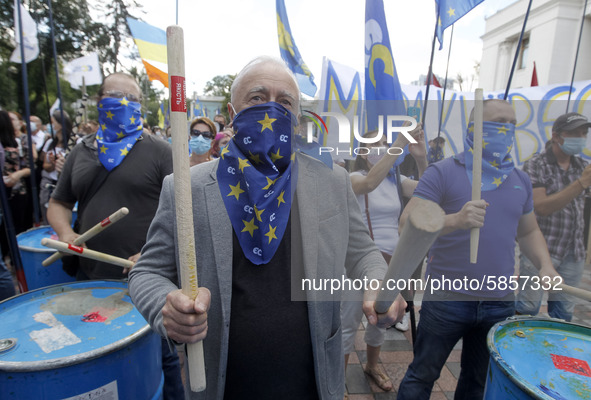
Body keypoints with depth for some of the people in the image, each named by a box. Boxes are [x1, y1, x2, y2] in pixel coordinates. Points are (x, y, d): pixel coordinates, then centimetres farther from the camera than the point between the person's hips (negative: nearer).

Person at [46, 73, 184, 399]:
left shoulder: (158, 151, -4)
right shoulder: (81, 152, 11)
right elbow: (58, 203, 18)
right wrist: (65, 231, -3)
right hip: (91, 278, 5)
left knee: (160, 356, 10)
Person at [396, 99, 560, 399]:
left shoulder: (520, 181, 8)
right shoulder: (443, 173, -11)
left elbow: (528, 231, 19)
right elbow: (407, 225, -18)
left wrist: (545, 265, 1)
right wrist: (456, 220, -34)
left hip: (501, 303, 6)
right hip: (446, 298, -5)